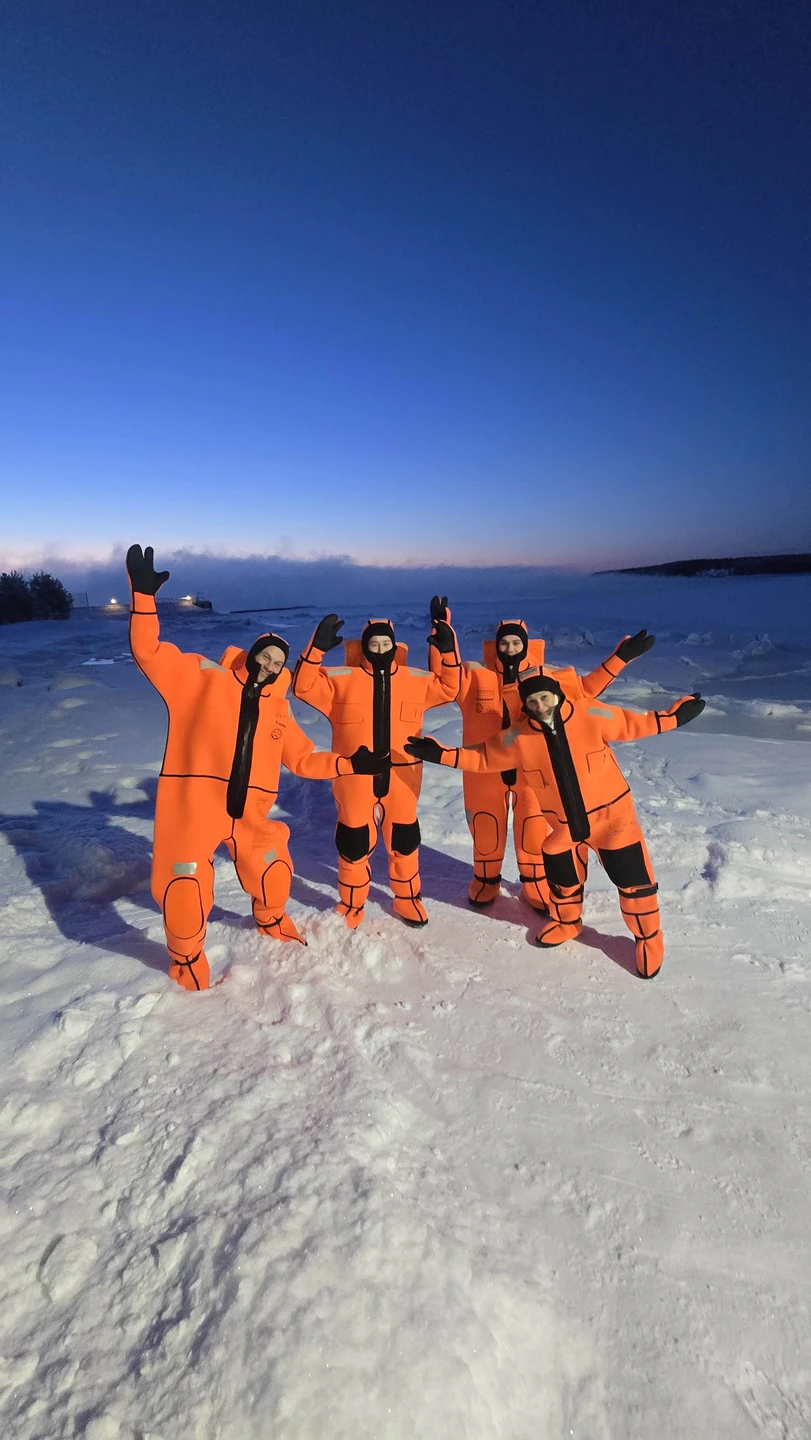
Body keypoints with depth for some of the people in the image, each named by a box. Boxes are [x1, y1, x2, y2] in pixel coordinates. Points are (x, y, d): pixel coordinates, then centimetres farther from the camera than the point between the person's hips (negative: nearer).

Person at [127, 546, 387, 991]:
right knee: (185, 891, -7)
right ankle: (186, 956, 24)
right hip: (193, 806, -5)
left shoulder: (276, 709, 11)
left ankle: (271, 920, 49)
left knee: (274, 872, 16)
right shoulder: (202, 676, -1)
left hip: (249, 813, 5)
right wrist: (144, 595, -19)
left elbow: (303, 759, 14)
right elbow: (149, 652, -8)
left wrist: (351, 764, 3)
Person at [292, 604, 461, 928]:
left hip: (400, 779, 2)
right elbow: (303, 686, -8)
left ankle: (407, 900, 38)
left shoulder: (416, 680, 4)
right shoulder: (342, 679, -4)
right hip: (355, 778, -2)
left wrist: (448, 651, -1)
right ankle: (351, 907, 31)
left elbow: (449, 689, 12)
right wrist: (317, 647, -21)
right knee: (354, 845, 10)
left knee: (404, 842, 16)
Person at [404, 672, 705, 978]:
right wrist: (441, 754, -12)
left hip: (610, 814, -2)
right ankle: (567, 923, 51)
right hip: (564, 826, 2)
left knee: (633, 879, 6)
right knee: (561, 877, 20)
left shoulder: (591, 715, -18)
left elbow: (631, 724, -5)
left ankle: (648, 937, 32)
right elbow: (483, 757, -5)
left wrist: (674, 716, -8)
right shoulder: (518, 738, -14)